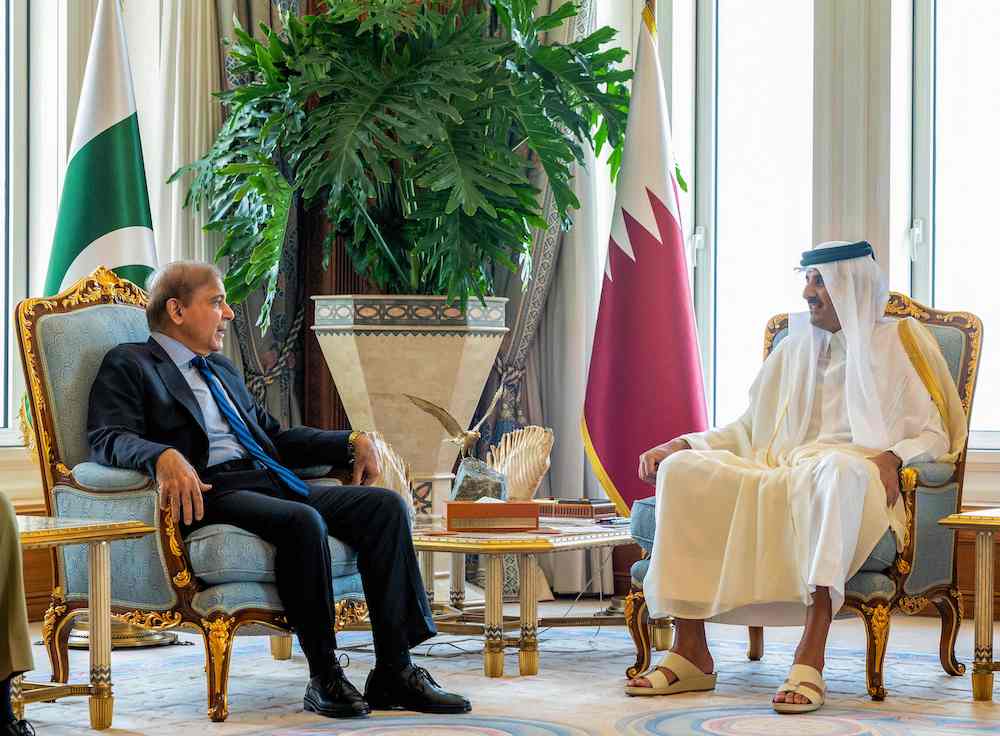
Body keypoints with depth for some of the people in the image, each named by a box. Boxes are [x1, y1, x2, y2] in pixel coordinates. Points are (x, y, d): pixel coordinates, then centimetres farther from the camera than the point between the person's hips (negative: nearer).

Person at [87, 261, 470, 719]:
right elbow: (107, 439, -9)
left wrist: (352, 443, 19)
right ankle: (324, 678, -23)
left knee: (386, 505, -13)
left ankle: (394, 672, -18)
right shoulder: (129, 365, 7)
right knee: (303, 521, -35)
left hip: (271, 482, 8)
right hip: (211, 493, -8)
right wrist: (164, 456, -31)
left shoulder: (223, 370, 31)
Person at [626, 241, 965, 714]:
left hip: (850, 472, -5)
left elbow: (934, 435, 5)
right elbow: (748, 429, 27)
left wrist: (893, 456, -17)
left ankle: (811, 656, -50)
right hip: (777, 474, 5)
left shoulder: (896, 343, 12)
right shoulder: (795, 347, 26)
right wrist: (680, 443, 11)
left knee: (835, 468, -43)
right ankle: (691, 651, -27)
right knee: (683, 470, -22)